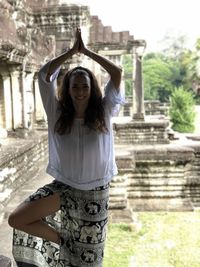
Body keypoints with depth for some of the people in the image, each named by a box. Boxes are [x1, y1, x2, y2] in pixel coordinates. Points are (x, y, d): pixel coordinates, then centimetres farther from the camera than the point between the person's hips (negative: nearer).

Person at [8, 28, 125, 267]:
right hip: (63, 187, 1)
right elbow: (44, 74, -8)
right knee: (16, 219, -15)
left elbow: (117, 73, -10)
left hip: (95, 193, -1)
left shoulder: (103, 113, -6)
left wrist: (86, 51, -5)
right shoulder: (58, 114, -4)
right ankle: (61, 241, 7)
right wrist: (72, 50, -4)